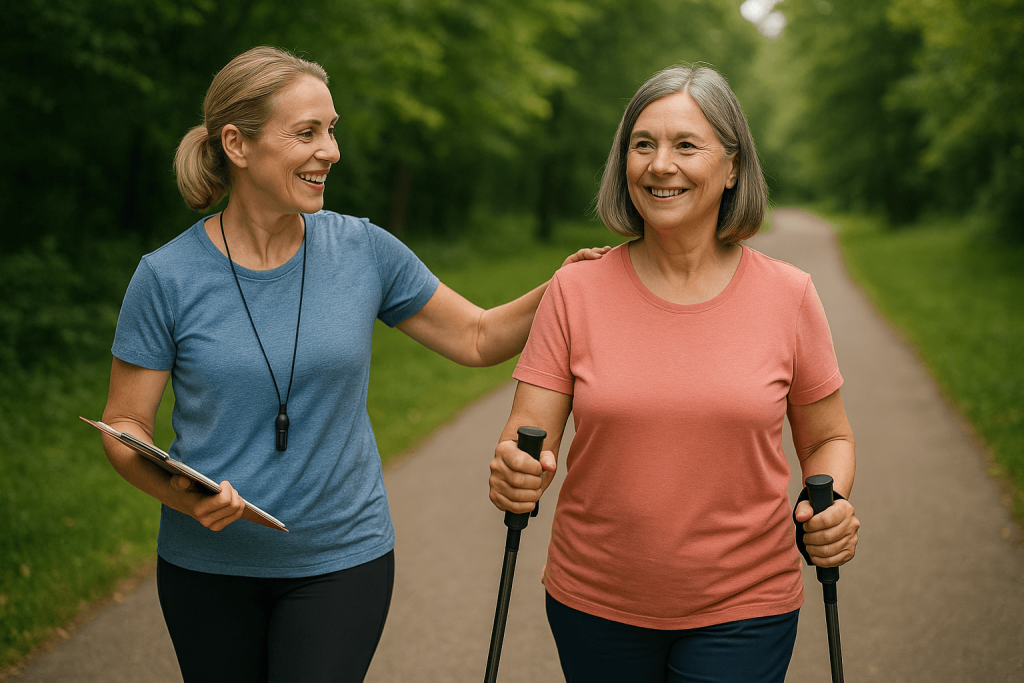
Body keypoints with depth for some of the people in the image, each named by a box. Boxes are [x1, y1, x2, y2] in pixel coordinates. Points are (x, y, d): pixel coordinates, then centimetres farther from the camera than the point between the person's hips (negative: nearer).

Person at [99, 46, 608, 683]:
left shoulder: (364, 250, -5)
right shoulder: (167, 276, -10)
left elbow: (478, 338, 4)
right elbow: (124, 426, -4)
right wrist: (179, 492, -23)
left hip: (344, 556, 0)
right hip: (208, 563, 0)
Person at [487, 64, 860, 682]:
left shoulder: (788, 295, -4)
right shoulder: (576, 290, -5)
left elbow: (828, 437, 7)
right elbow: (526, 439, -5)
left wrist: (832, 508, -13)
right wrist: (513, 475, -27)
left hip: (741, 612, -1)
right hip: (594, 603, 1)